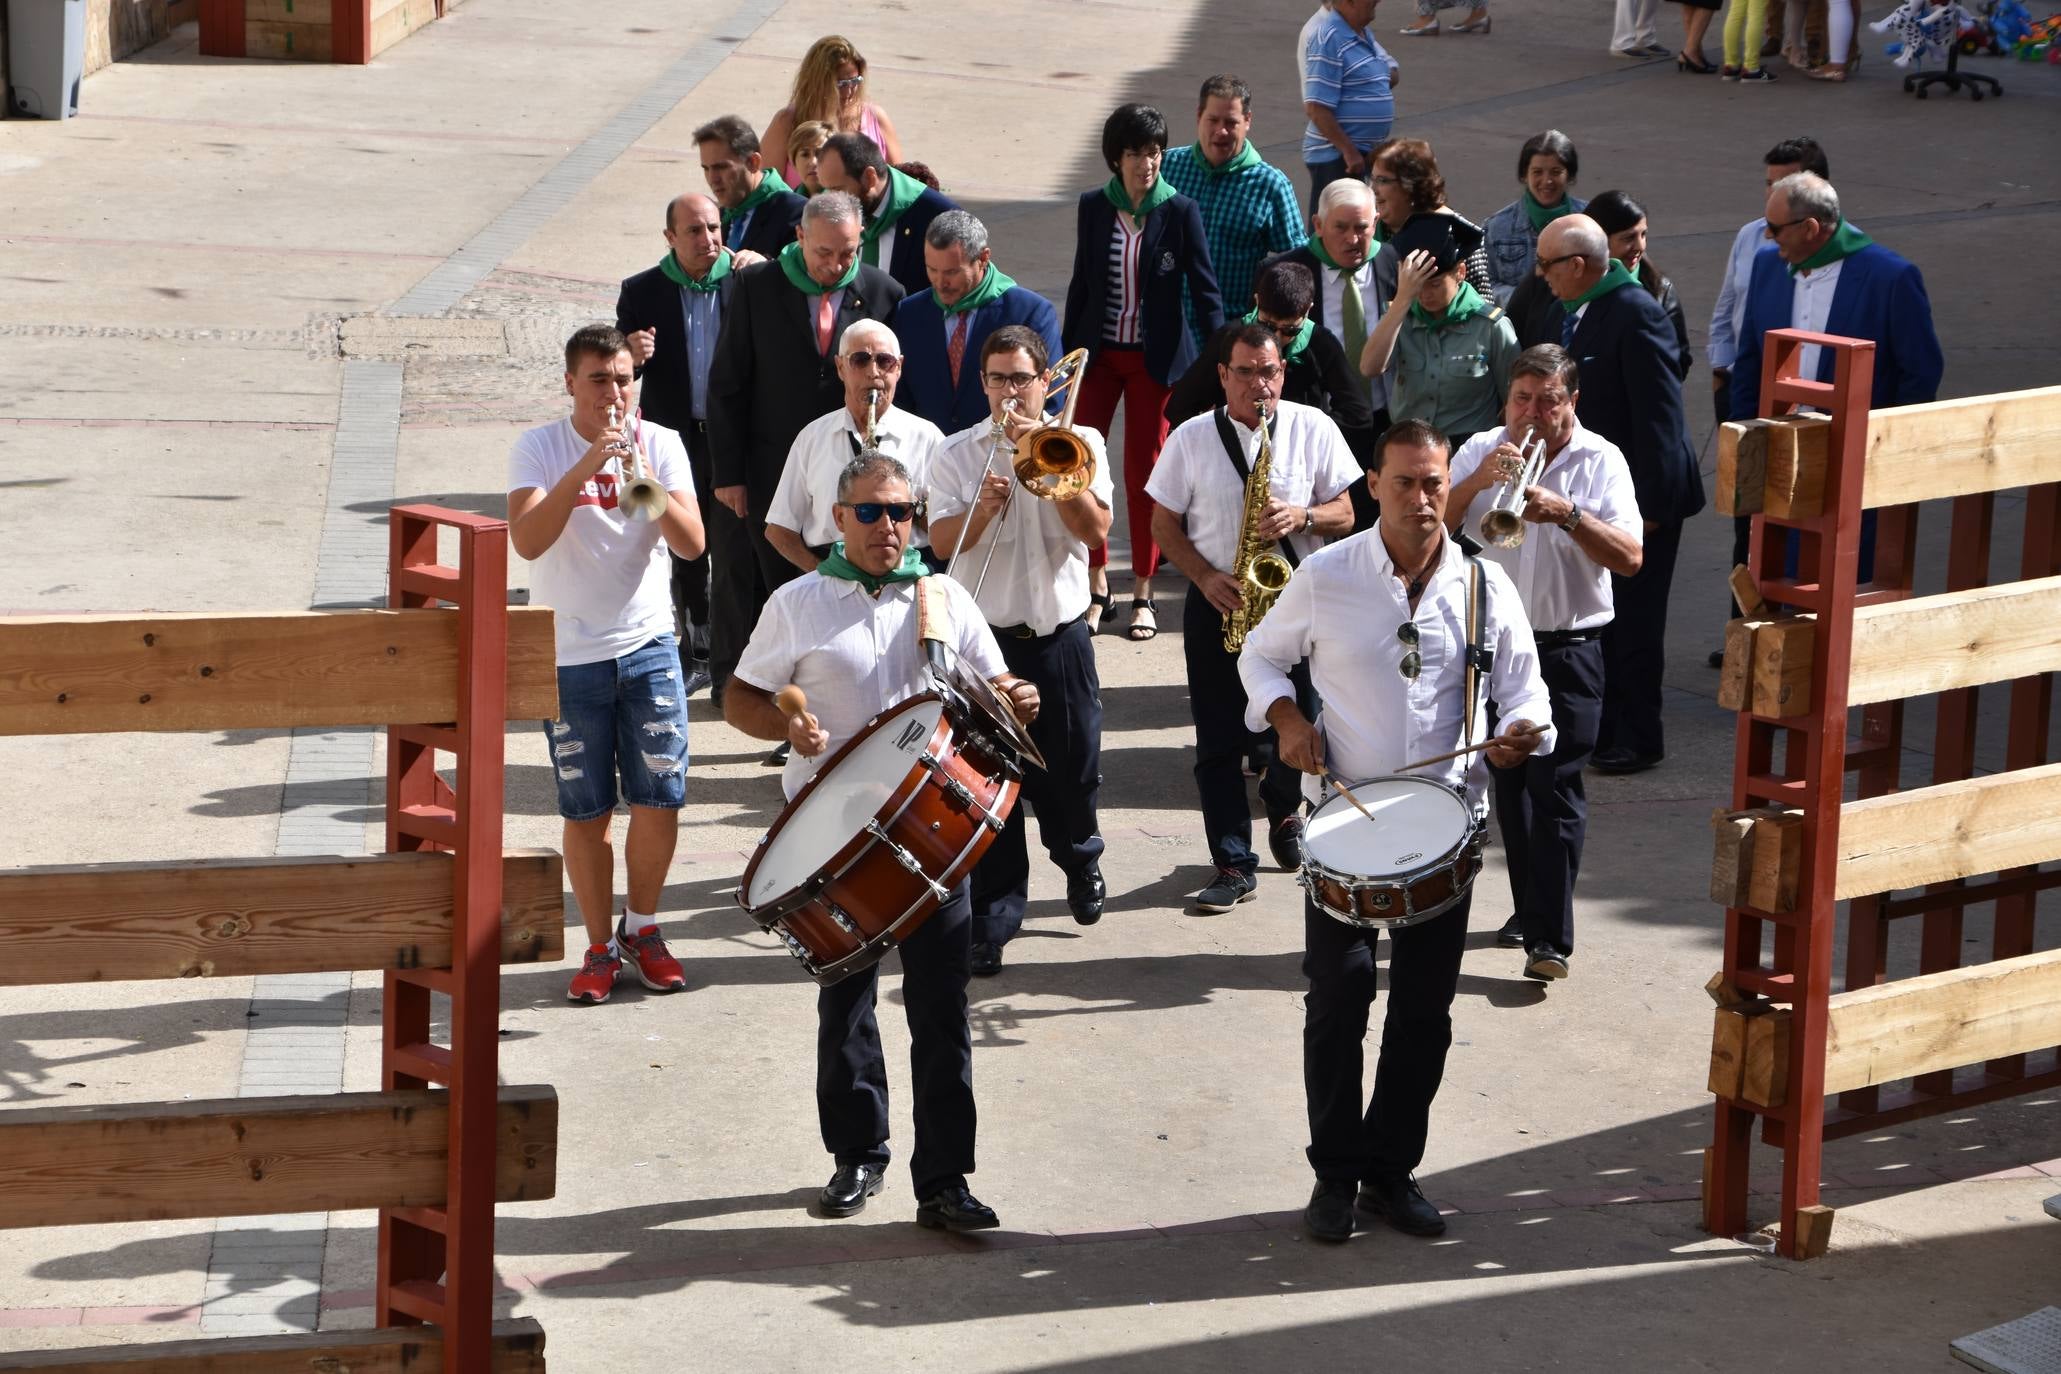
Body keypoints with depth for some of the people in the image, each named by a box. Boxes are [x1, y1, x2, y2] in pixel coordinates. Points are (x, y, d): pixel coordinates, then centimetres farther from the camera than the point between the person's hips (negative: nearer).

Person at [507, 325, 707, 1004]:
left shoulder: (660, 443, 0)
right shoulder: (539, 449, -6)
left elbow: (692, 543, -9)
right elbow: (527, 539, -21)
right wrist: (584, 468, -30)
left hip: (648, 647, 2)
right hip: (569, 658, -2)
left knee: (661, 797, -1)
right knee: (585, 811, 3)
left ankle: (642, 927, 20)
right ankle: (601, 946, 16)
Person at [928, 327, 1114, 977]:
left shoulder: (1079, 443, 3)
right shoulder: (957, 453, 3)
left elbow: (1096, 530, -9)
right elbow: (940, 539, -6)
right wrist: (983, 508, -24)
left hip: (1060, 636, 1)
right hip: (986, 638, -1)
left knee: (1072, 770, 11)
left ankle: (1080, 859, 42)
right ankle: (991, 919, 3)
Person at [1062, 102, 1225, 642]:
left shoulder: (1181, 212, -7)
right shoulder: (1093, 207, 1)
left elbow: (1204, 288, -8)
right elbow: (1081, 283, 9)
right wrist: (1067, 353, 8)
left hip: (1156, 356, -2)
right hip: (1099, 353, 2)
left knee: (1143, 470, 3)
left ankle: (1142, 593, 15)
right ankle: (1094, 585, 7)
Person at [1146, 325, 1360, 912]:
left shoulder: (1314, 430, -1)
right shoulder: (1191, 438, 0)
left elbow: (1344, 514, 2)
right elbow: (1165, 524, 3)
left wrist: (1300, 517, -19)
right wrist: (1207, 578, -11)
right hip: (1217, 604, 0)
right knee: (1220, 741, 0)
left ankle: (1283, 810, 36)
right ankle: (1234, 862, 5)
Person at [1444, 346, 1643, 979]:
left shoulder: (1600, 460, -4)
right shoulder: (1480, 452, 3)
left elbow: (1629, 557, -14)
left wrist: (1567, 513, -26)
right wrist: (1477, 482, -21)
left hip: (1568, 650, -3)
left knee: (1556, 791, -8)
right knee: (1510, 784, 13)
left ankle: (1549, 938, -10)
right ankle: (1529, 909, 28)